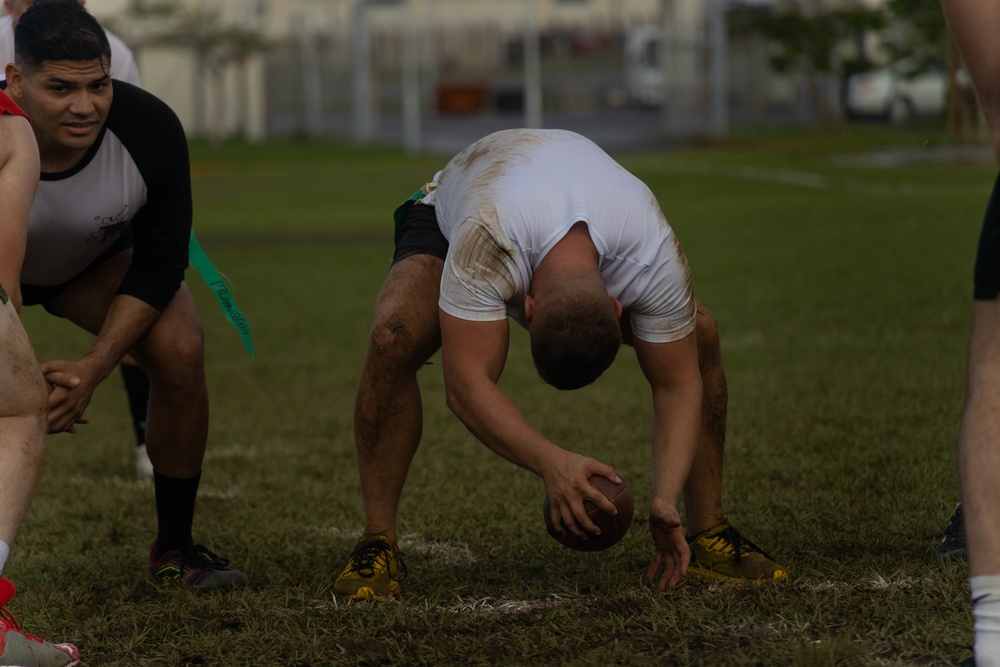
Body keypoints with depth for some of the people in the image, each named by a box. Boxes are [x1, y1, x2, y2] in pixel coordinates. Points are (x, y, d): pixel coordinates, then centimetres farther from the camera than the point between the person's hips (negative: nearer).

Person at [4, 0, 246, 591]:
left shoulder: (150, 128, -33)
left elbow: (158, 267, -21)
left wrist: (93, 370, -29)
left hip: (100, 258, 1)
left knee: (181, 349, -22)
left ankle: (174, 547, -4)